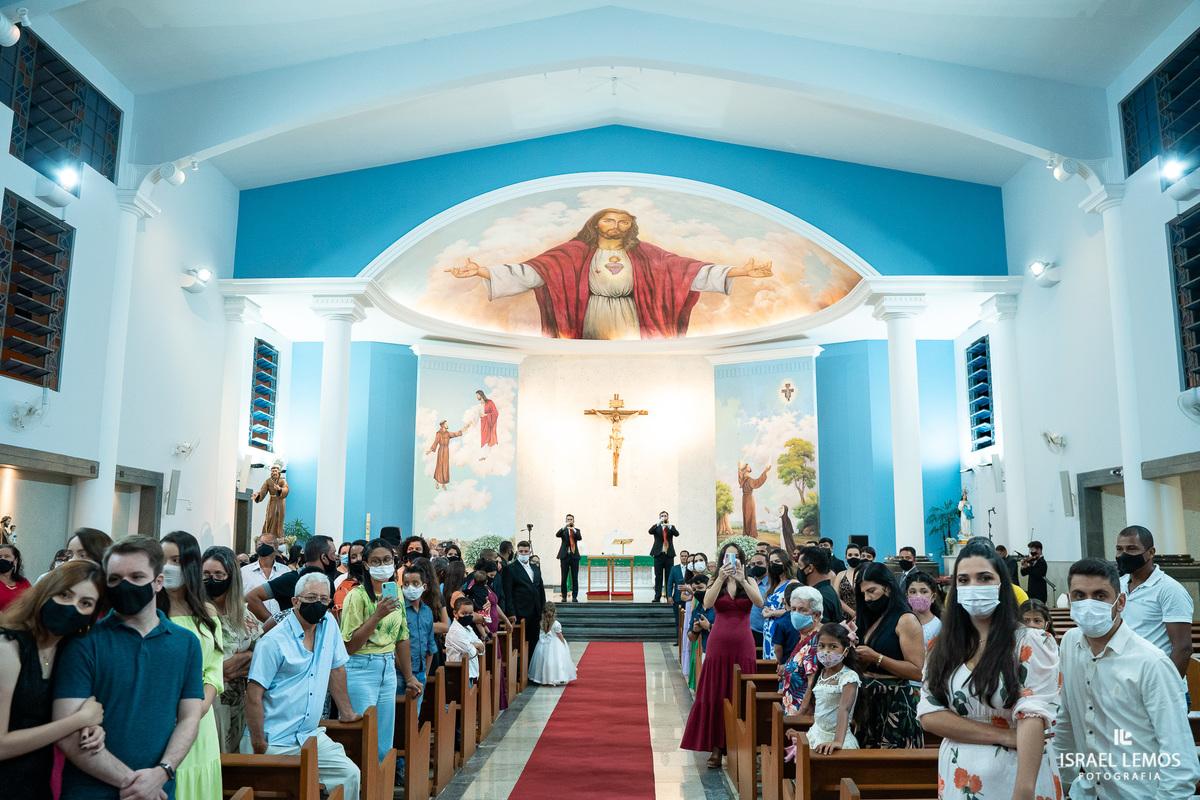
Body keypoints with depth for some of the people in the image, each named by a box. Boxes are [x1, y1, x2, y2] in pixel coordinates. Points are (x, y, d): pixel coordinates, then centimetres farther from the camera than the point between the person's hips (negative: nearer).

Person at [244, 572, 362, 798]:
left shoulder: (329, 624, 4)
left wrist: (347, 712, 17)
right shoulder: (274, 641, -14)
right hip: (275, 743, -5)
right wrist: (258, 746, -14)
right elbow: (253, 694, -14)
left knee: (350, 775, -5)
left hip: (310, 735, 5)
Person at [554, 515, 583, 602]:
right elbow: (557, 535, -12)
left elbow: (580, 538, -9)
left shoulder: (576, 530, 11)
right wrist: (564, 527, -26)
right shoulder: (563, 530, 9)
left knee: (575, 578, 0)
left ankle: (575, 596, 6)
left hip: (574, 556, 1)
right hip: (565, 556, 0)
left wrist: (573, 529, -24)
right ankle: (564, 596, 8)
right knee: (564, 578, 0)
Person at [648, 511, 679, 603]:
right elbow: (650, 532, -11)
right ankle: (657, 596, -2)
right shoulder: (657, 527, 10)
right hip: (658, 554, -1)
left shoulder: (671, 527, 12)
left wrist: (669, 526, -23)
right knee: (658, 576, -2)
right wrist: (658, 523, -23)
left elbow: (676, 534, -7)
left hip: (669, 555, 1)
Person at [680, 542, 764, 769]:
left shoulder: (749, 581, 8)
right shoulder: (715, 582, 7)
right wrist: (721, 578, -26)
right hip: (719, 642, 0)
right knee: (715, 695, 0)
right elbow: (707, 604, -13)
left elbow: (759, 602, -12)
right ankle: (716, 748, 5)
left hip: (743, 644, 0)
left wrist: (742, 580, -26)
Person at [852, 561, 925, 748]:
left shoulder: (906, 620, -8)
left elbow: (918, 671, -18)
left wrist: (877, 658, -19)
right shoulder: (871, 621, 15)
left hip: (895, 702, -7)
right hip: (869, 700, 7)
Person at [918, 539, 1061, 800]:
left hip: (1013, 776, -3)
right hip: (956, 779, 4)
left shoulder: (1032, 643, -10)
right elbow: (929, 716, -5)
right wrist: (1005, 736, -14)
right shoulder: (943, 647, 1)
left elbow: (1033, 717, -19)